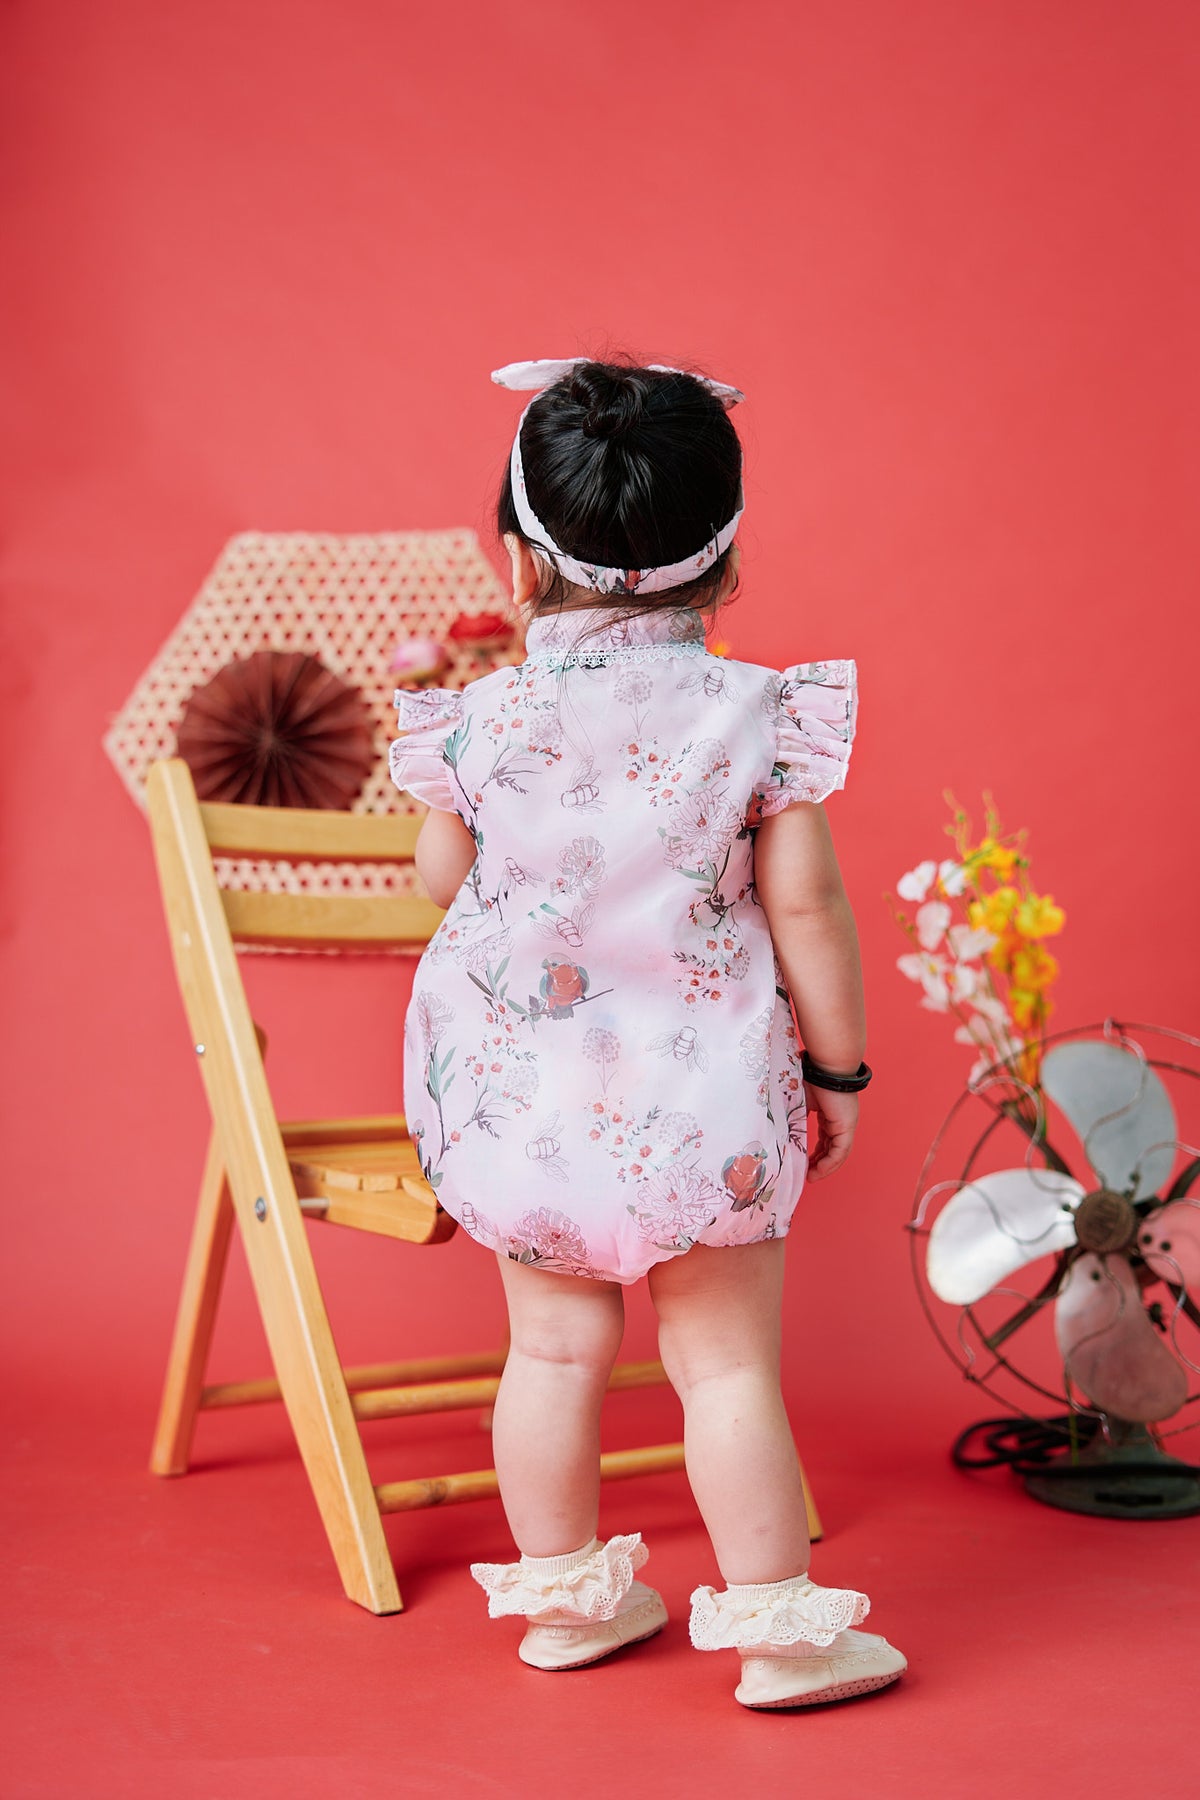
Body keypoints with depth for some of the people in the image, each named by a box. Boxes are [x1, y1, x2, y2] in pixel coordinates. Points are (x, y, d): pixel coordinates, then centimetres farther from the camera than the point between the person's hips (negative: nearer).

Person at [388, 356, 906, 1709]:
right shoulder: (757, 716, -11)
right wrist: (839, 1065, 4)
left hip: (526, 1094, 2)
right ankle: (778, 1621, 13)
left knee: (554, 1346, 14)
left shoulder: (479, 722, -8)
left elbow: (442, 878, 6)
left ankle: (565, 1594, 28)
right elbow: (804, 907, -8)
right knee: (727, 1361, 6)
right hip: (699, 1101, -2)